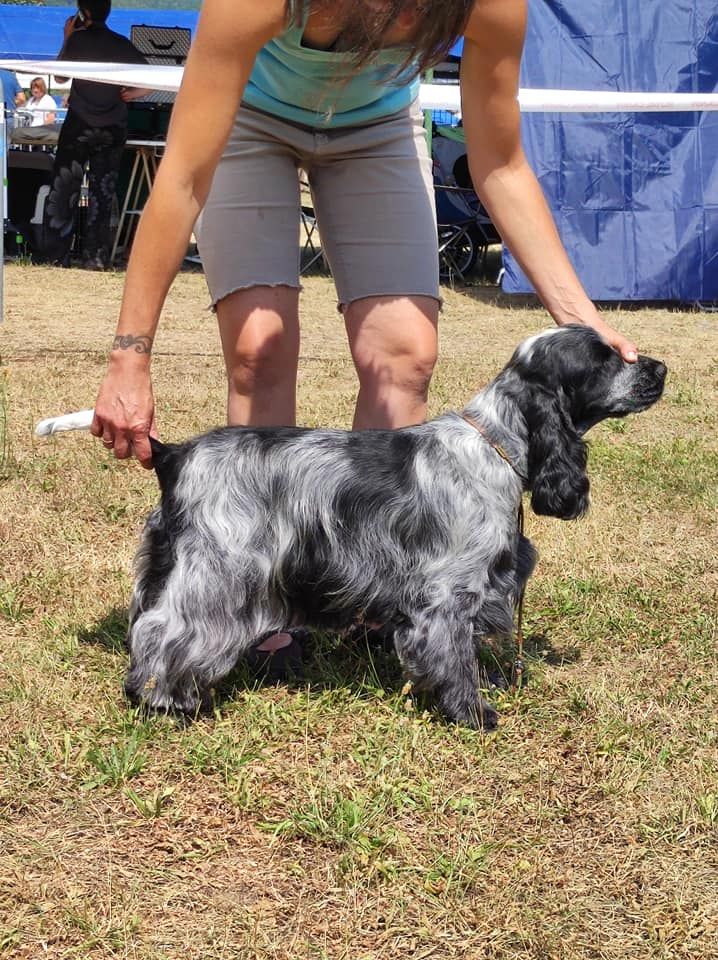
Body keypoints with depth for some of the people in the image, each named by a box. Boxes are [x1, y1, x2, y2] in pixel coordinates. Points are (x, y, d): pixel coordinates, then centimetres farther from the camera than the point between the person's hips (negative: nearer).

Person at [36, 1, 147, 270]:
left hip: (79, 126, -3)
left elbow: (60, 77, 9)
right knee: (102, 193, 7)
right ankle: (95, 258, 3)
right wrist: (133, 93, 5)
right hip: (113, 129, 3)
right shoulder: (122, 44, 6)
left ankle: (53, 256, -2)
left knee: (63, 190, 1)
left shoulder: (78, 39, -3)